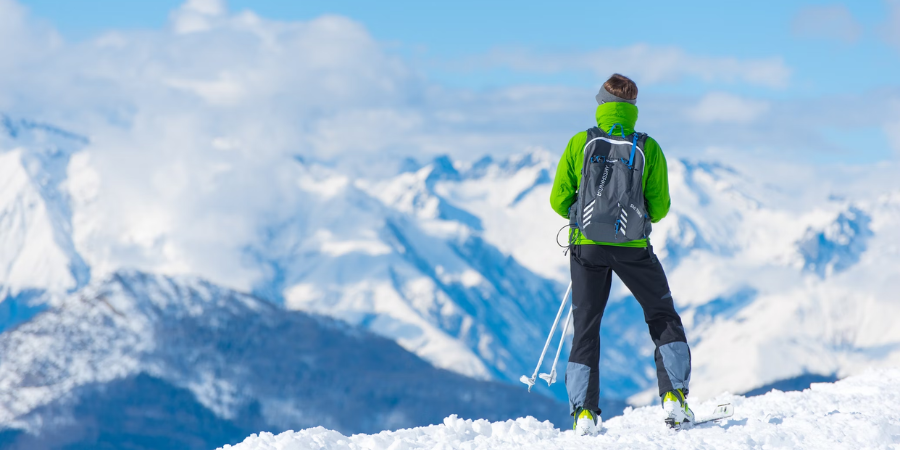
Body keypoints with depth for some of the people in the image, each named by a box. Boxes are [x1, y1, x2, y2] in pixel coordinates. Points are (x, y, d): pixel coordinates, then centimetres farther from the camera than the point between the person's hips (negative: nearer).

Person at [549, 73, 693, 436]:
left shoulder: (580, 143, -4)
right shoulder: (648, 148, -5)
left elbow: (559, 201, -1)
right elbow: (659, 207, -1)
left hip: (587, 245, 1)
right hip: (632, 247, -1)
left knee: (586, 327, 11)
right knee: (663, 319, 15)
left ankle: (584, 411, 3)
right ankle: (674, 397, 4)